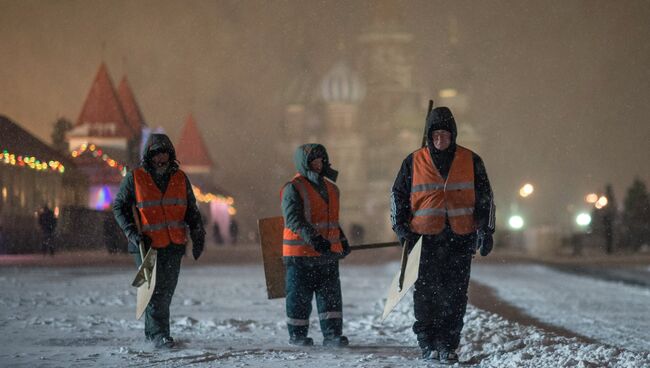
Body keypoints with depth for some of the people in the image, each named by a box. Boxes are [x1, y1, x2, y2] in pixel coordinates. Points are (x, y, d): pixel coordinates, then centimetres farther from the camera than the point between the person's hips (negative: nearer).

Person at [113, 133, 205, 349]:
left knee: (167, 290, 8)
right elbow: (119, 207, 3)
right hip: (147, 244, -4)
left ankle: (151, 331, 22)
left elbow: (191, 210, 18)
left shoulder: (180, 179, 10)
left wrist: (197, 234, 5)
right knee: (154, 289, -9)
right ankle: (158, 334, -6)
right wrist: (132, 233, -9)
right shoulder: (134, 179, -1)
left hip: (174, 245, 4)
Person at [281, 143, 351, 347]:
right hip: (301, 253, -6)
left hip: (329, 254, 6)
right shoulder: (293, 188, -9)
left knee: (331, 294, 2)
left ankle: (332, 334, 4)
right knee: (299, 296, 2)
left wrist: (342, 240, 20)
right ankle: (297, 334, 12)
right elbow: (294, 219, -19)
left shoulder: (330, 188, 16)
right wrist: (314, 239, -28)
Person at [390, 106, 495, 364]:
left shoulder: (471, 161, 7)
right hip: (425, 237, 0)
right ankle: (428, 343, 8)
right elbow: (398, 195, 13)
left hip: (461, 237, 1)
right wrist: (400, 225, 1)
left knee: (455, 294, 1)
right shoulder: (413, 162, 6)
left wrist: (486, 230, 6)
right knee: (426, 292, -1)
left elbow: (485, 198, 12)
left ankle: (448, 345, 7)